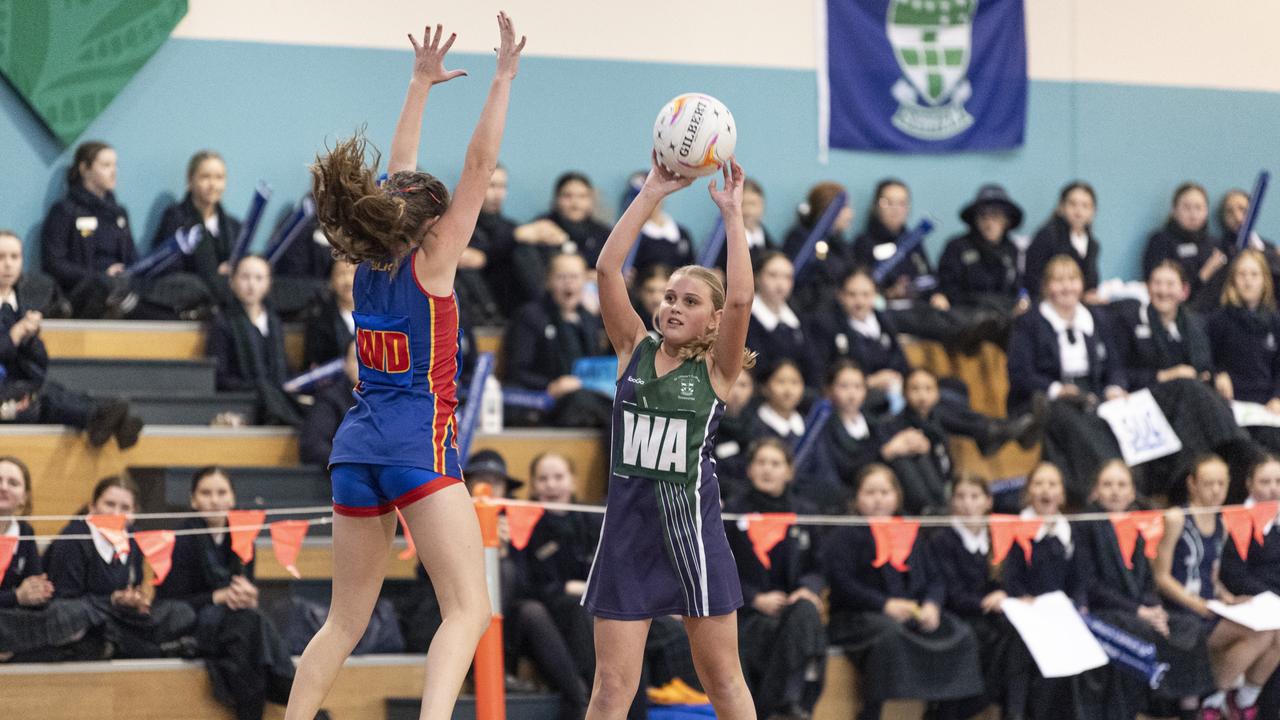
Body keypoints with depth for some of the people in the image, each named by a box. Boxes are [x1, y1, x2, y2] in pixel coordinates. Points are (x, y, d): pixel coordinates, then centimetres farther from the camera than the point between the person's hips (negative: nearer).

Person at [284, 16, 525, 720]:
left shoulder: (370, 262, 12)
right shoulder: (430, 262, -3)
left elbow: (398, 178, 24)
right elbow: (478, 167, -4)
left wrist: (421, 84, 30)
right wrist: (503, 79, -1)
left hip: (355, 448, 7)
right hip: (419, 445, -7)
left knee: (345, 621, 13)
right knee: (467, 609, -12)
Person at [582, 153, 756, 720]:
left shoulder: (715, 370, 0)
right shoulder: (634, 350, 6)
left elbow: (741, 299, -18)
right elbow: (607, 269, -4)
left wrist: (732, 212, -16)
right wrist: (652, 193, -9)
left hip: (692, 529, -2)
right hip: (628, 526, 2)